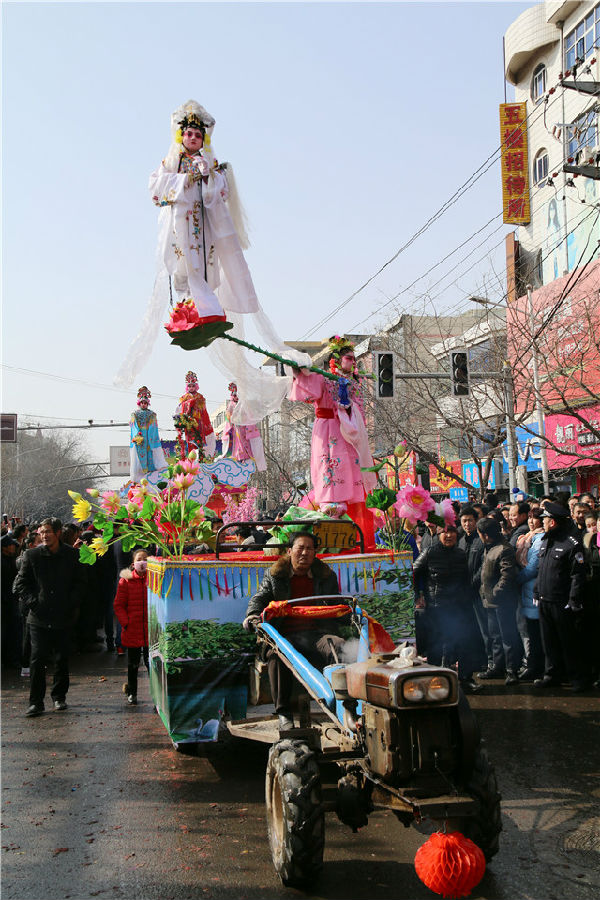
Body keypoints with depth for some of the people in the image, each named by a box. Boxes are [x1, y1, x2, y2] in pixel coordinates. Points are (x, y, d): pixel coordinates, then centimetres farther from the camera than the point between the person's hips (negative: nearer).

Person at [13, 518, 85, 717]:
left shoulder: (71, 555, 1)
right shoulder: (32, 555, 1)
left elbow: (80, 583, 7)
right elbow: (21, 583, 6)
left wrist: (72, 604, -5)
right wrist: (32, 602, -7)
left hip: (63, 618, 1)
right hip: (39, 618, -1)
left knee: (62, 659, 9)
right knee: (37, 659, -4)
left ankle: (59, 697, 25)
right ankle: (36, 702, 4)